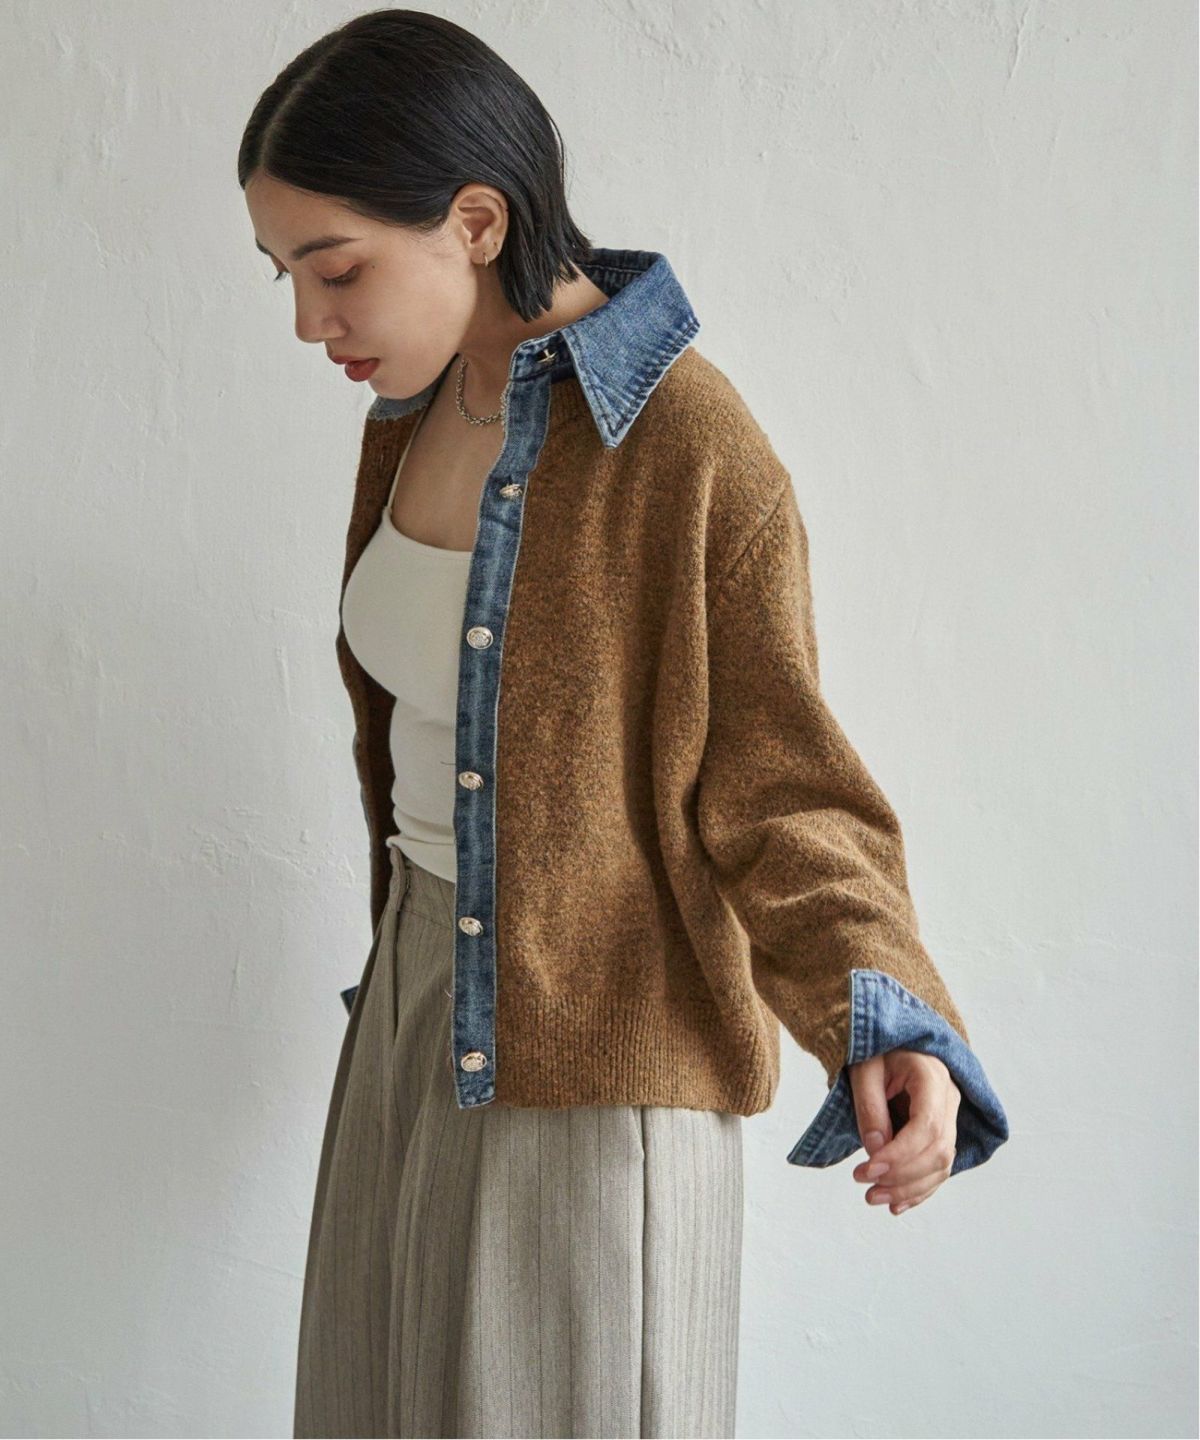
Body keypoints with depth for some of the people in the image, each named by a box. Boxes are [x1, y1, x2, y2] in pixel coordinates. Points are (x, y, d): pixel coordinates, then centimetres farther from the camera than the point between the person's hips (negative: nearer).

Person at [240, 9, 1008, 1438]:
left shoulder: (695, 451, -20)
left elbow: (776, 785, -17)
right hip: (420, 996, 7)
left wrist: (885, 1029, -32)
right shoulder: (411, 419, 3)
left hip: (600, 1043, -7)